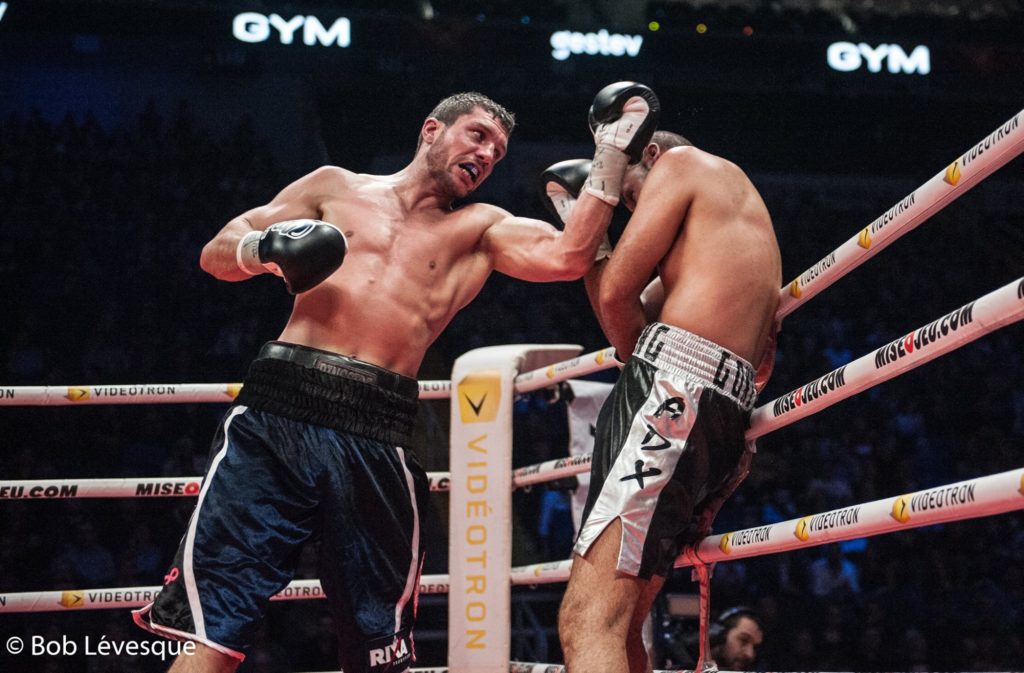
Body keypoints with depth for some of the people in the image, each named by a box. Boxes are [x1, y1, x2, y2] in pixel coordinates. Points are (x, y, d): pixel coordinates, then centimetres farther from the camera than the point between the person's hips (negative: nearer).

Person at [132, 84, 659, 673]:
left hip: (376, 440, 2)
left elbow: (568, 256, 4)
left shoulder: (479, 230, 21)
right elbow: (216, 255, 17)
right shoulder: (335, 188, 20)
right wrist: (263, 248, -5)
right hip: (277, 409, -1)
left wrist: (612, 159, 1)